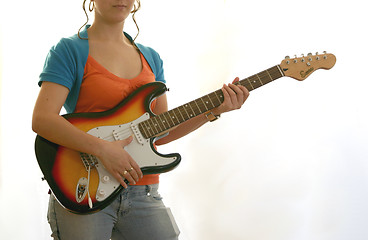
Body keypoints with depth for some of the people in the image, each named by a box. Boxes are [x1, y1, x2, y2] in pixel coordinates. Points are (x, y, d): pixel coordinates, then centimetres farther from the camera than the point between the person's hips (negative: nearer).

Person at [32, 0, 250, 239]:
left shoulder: (151, 58, 14)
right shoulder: (69, 50, -4)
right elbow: (42, 120, -15)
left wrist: (214, 110, 0)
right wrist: (102, 148, -24)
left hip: (142, 193, 5)